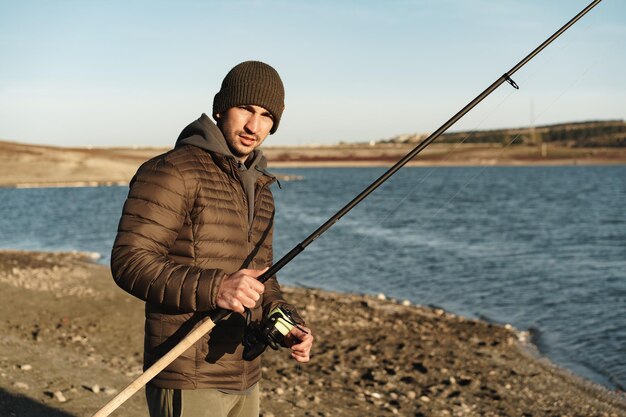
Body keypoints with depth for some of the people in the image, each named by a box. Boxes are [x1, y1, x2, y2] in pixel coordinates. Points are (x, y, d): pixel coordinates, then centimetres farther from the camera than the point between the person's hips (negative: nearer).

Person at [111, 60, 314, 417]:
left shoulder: (260, 188, 15)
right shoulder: (172, 172, -11)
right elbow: (129, 261, -18)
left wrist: (289, 323, 3)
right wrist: (212, 289, -30)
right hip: (188, 382, -8)